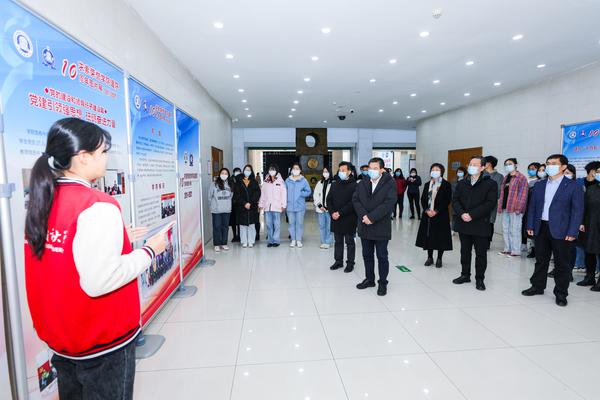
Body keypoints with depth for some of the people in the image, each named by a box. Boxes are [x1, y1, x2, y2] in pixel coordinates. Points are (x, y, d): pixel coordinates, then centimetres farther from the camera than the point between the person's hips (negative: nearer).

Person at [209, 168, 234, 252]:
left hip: (227, 210, 3)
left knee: (225, 227, 10)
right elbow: (210, 196, 1)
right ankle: (217, 245, 11)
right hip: (216, 210, -3)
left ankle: (224, 243, 22)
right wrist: (213, 205, 8)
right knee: (217, 227, 1)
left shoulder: (230, 184, 4)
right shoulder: (214, 184, -7)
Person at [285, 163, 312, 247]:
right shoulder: (288, 180, 5)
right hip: (290, 206, 2)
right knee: (291, 223, 8)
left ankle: (299, 240, 13)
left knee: (299, 223, 4)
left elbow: (308, 192, 2)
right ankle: (293, 240, 18)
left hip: (300, 206, -2)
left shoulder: (304, 180, -1)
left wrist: (300, 193, -11)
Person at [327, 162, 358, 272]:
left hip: (349, 219, -5)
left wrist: (340, 213, -19)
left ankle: (350, 263, 18)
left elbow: (353, 203, -16)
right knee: (338, 241, 15)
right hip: (336, 219, 5)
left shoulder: (354, 185, -9)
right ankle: (338, 261, 26)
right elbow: (329, 199, 7)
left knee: (350, 242, 7)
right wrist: (332, 213, -7)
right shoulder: (334, 185, 9)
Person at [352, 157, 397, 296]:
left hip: (381, 227, -5)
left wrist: (372, 217, -21)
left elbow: (389, 203, -17)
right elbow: (355, 200, 1)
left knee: (382, 256, 6)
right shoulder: (362, 183, 8)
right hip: (365, 226, 5)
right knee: (367, 255, 15)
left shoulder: (389, 184, -7)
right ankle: (369, 279, 31)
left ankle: (383, 283, 20)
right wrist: (363, 215, -15)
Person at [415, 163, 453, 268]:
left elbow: (447, 200, -9)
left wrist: (436, 211, -15)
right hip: (427, 214, 4)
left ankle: (439, 259, 14)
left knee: (440, 237, 1)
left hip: (441, 215, -4)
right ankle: (430, 257, 18)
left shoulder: (446, 185, -3)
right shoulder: (427, 184, 12)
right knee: (428, 236, 6)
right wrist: (427, 210, -9)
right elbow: (423, 199, 7)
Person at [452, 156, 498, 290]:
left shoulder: (490, 184, -4)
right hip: (463, 224, 4)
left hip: (480, 225, -4)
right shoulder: (462, 183, 10)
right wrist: (461, 213, -13)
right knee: (465, 251, 15)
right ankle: (465, 275, 28)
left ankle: (480, 279, 20)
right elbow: (455, 200, 4)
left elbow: (490, 203, -14)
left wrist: (472, 215, -19)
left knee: (481, 254, 6)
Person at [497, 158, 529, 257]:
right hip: (505, 208, 8)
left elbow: (523, 194, -13)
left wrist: (518, 208, -19)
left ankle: (516, 251, 5)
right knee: (505, 230, 13)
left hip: (514, 209, -8)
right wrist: (500, 206, 13)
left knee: (514, 230, -4)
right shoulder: (506, 178, 18)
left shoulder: (521, 177, -6)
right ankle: (507, 249, 23)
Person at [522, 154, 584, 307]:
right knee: (541, 260, 15)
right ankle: (537, 286, 28)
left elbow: (577, 211, -7)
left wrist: (572, 232, -13)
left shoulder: (573, 186, -4)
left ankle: (561, 293, 19)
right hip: (541, 229, 4)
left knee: (562, 264, 6)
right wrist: (530, 225, 4)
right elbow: (533, 206, 11)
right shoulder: (539, 185, 9)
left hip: (561, 231, -4)